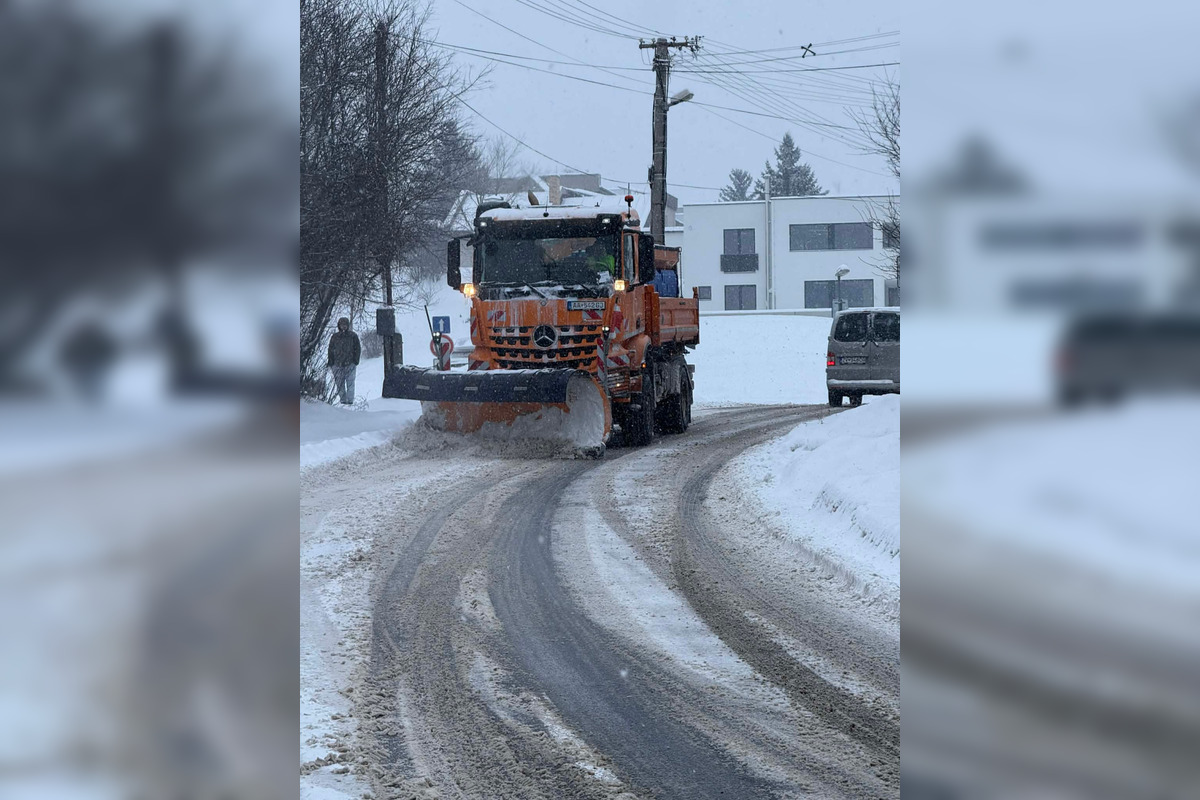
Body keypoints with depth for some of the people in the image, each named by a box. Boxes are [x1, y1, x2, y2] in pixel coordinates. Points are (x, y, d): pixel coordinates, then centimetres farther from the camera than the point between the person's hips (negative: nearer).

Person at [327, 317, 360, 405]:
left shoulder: (353, 336, 5)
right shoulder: (334, 337, 10)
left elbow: (358, 349, 7)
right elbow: (331, 351, 13)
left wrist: (356, 361, -3)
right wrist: (331, 364, 5)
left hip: (350, 364, -2)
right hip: (338, 364, 2)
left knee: (350, 383, -6)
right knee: (339, 384, 0)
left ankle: (350, 400, -5)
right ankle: (343, 400, 6)